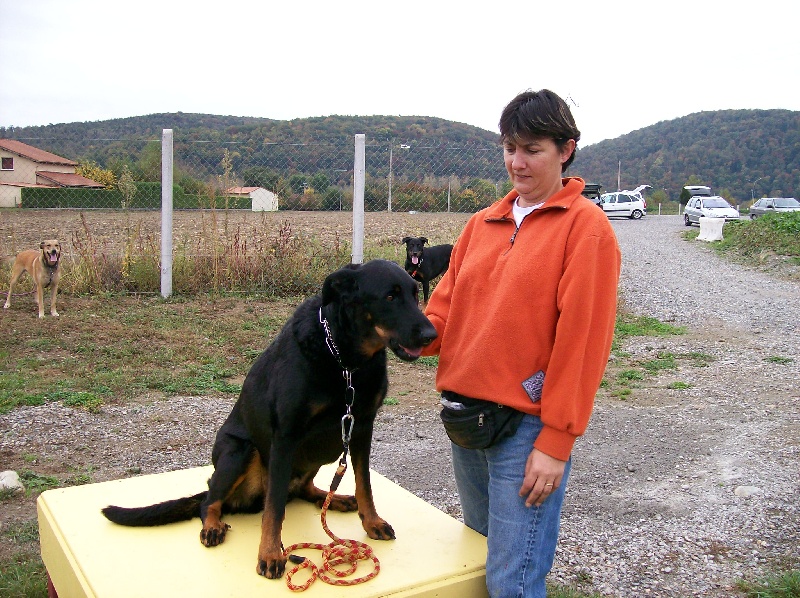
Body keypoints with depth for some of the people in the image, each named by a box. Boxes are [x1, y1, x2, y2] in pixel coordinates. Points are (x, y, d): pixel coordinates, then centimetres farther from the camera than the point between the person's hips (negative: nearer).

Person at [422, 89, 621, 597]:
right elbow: (447, 304, 10)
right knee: (480, 553, 21)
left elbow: (582, 340, -13)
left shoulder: (586, 226, -8)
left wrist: (556, 440, -15)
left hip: (527, 426, -6)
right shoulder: (482, 224, 11)